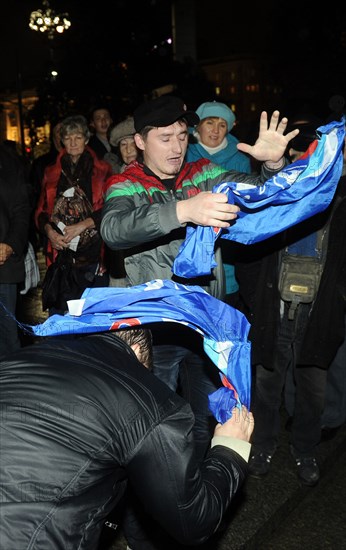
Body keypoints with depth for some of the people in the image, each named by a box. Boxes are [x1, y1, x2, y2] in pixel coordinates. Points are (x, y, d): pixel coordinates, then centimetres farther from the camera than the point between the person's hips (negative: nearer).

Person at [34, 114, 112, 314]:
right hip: (61, 253, 3)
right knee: (60, 310, 3)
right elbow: (42, 211, 15)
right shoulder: (52, 173, 16)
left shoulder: (101, 170, 6)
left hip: (93, 253, -2)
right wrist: (49, 230, -4)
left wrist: (83, 224, -12)